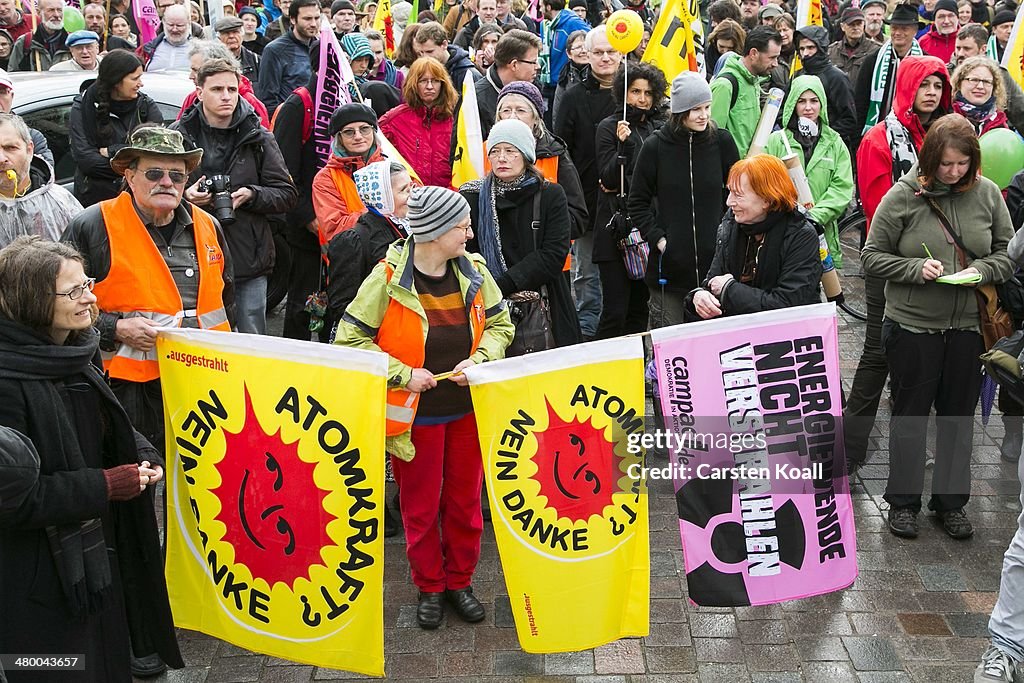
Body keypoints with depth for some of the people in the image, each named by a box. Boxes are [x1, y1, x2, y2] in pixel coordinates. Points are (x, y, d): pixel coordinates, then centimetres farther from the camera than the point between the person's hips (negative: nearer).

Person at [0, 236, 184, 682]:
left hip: (100, 549, 8)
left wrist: (143, 457, -1)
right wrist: (105, 486, -20)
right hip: (42, 575, -8)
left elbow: (109, 428, 20)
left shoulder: (73, 356, 4)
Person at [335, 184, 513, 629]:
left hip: (468, 408, 4)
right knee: (420, 507, 12)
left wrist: (479, 360, -10)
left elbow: (500, 324, 8)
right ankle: (429, 587, 31)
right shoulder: (388, 278, -17)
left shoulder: (473, 272, -4)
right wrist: (402, 374, -17)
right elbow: (350, 339, -11)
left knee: (465, 500, 16)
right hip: (415, 415, -3)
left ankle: (460, 580, 35)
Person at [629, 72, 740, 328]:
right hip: (670, 262, -1)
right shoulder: (655, 146, -3)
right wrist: (657, 239, -6)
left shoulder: (722, 141, 1)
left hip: (715, 260, 2)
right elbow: (637, 202, 4)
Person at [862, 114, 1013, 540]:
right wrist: (917, 268, -19)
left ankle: (951, 501, 30)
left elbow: (1008, 252, 8)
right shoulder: (903, 195, -9)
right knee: (910, 416, 10)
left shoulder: (987, 193, -1)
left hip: (968, 327, 3)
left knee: (959, 418, 14)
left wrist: (981, 270, -12)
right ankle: (903, 501, 26)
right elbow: (872, 256, -4)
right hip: (912, 327, -3)